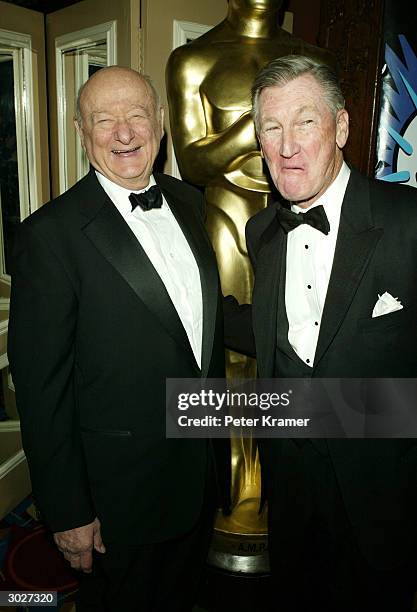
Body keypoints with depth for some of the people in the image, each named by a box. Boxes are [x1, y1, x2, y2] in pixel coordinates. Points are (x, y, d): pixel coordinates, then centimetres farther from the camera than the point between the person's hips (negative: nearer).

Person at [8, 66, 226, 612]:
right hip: (123, 492, -5)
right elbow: (42, 388, -17)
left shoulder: (188, 201, 0)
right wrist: (68, 512, -13)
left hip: (202, 467, 6)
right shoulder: (52, 234, -20)